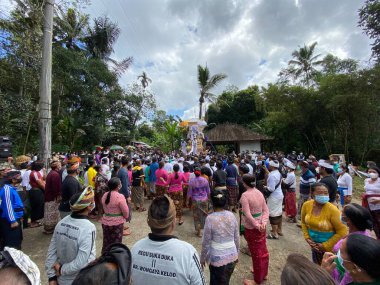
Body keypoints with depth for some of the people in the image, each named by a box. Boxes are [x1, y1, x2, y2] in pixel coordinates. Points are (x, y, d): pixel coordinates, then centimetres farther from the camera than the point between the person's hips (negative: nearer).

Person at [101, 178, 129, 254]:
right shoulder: (120, 196, -22)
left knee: (106, 242, 22)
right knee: (116, 242, 13)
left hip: (105, 222, 6)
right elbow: (125, 211, -16)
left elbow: (104, 208, 8)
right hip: (117, 223, -6)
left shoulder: (104, 195, -2)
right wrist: (126, 217, 4)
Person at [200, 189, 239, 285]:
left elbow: (206, 242, -12)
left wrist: (202, 258, 4)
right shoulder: (231, 215, -9)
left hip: (217, 258, -4)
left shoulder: (210, 218, -22)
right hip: (232, 256, 4)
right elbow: (237, 238, 2)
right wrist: (236, 253, 18)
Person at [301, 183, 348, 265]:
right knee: (316, 266, 24)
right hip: (314, 244, 4)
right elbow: (304, 222, 4)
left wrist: (325, 246, -15)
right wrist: (307, 238, -3)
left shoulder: (333, 210, -24)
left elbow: (342, 232, -17)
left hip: (329, 247, -4)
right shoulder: (306, 205, -13)